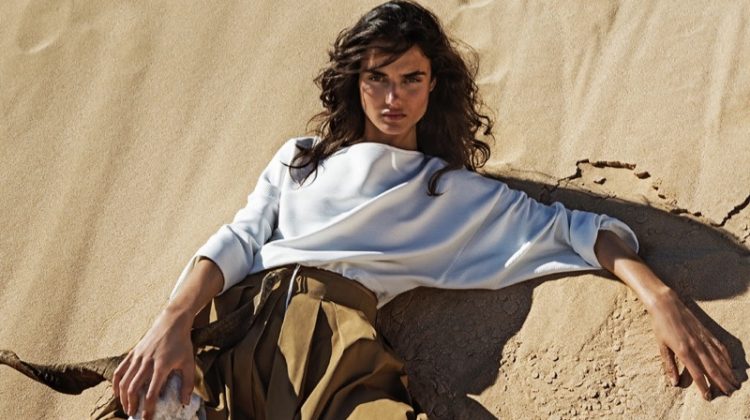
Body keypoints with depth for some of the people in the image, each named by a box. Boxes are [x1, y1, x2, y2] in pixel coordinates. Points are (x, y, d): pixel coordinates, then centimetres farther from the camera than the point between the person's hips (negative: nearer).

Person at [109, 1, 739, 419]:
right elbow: (238, 241, 16)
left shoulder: (456, 191, 23)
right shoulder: (300, 158, 28)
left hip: (335, 327, -1)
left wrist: (658, 295, 0)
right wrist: (173, 321, -4)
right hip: (243, 313, 2)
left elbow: (569, 228, 18)